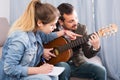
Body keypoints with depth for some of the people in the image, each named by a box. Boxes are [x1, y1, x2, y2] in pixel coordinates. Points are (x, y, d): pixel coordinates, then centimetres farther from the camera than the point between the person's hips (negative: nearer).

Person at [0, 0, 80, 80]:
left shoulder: (35, 31, -5)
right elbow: (9, 68, -30)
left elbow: (45, 37, 21)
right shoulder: (19, 39, -32)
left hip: (26, 73, 8)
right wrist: (39, 70, -27)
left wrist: (64, 32, 11)